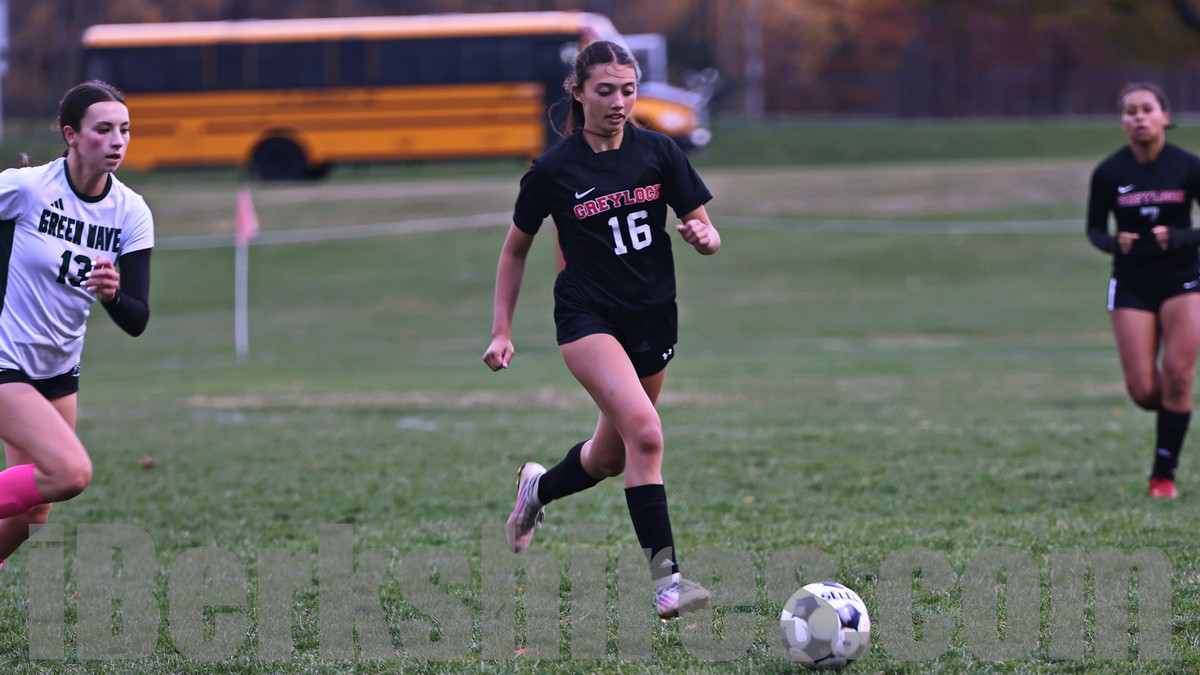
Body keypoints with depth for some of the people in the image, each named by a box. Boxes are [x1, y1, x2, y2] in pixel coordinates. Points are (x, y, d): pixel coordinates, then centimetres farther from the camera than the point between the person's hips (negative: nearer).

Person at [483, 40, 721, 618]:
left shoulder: (658, 153, -1)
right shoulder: (554, 169, -7)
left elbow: (706, 231, 3)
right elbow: (516, 249, 6)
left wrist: (703, 236, -21)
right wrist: (502, 331, 2)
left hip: (653, 319, 4)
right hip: (588, 316, -4)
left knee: (611, 456, 15)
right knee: (644, 430, -25)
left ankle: (538, 488, 48)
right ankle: (665, 576, -24)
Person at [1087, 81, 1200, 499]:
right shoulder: (1109, 173, -6)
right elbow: (1094, 228, 6)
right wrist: (1114, 243, -15)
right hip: (1132, 285, 1)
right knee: (1143, 390, -6)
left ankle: (1164, 473, 1)